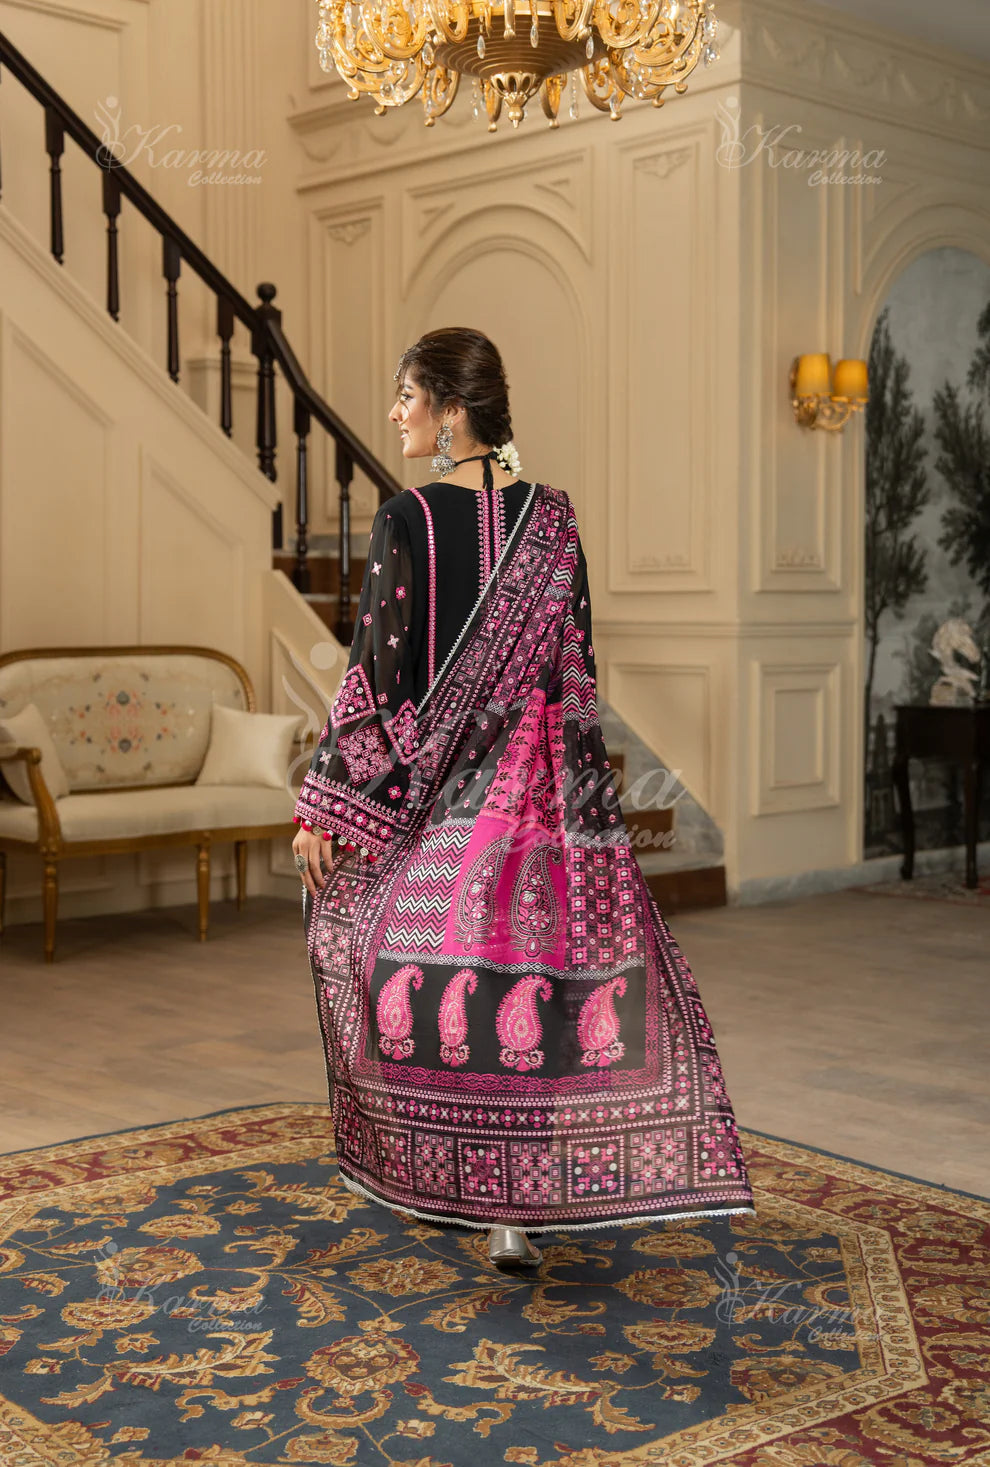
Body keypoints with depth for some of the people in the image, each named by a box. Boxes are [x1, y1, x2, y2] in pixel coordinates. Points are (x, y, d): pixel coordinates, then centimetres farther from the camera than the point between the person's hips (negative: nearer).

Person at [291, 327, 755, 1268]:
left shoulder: (404, 523, -11)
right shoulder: (553, 525, 1)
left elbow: (377, 677, -12)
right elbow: (576, 677, 4)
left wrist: (322, 807, -6)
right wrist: (583, 797, 14)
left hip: (424, 788, -3)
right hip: (535, 787, 3)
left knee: (432, 967, 11)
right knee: (525, 962, 5)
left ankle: (438, 1180, 24)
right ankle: (514, 1202, 4)